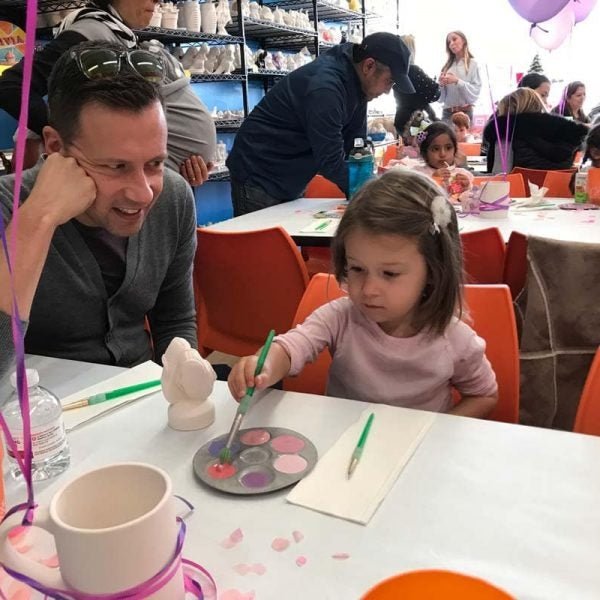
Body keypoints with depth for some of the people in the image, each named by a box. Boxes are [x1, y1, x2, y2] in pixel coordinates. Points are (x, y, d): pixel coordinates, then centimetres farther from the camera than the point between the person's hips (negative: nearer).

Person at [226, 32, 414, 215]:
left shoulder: (355, 84, 1)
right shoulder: (325, 85, -27)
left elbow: (355, 147, 3)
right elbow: (330, 162, -28)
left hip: (289, 183, 9)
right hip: (258, 179, -9)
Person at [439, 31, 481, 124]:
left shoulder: (472, 63, 3)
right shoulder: (447, 66, 14)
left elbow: (476, 91, -6)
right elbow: (441, 97, 14)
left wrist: (457, 81, -15)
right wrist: (441, 84, -6)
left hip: (465, 112, -3)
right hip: (447, 112, 3)